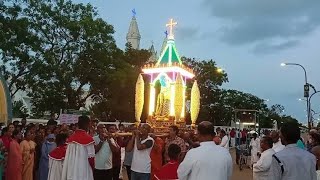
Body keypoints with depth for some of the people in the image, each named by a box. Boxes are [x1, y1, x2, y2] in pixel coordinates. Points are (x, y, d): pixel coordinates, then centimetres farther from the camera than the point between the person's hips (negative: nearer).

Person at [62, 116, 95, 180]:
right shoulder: (88, 139, -15)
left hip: (71, 171, 6)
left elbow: (67, 156, 10)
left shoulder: (71, 138, 5)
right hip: (83, 172, -6)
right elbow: (90, 157, -12)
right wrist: (92, 165, 8)